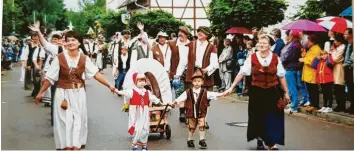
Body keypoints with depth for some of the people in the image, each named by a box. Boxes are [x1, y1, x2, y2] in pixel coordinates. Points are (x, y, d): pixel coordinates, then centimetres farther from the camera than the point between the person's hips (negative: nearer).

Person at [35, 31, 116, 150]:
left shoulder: (84, 59, -6)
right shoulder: (59, 58, -11)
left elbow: (96, 74, -8)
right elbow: (50, 77, -6)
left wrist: (109, 85, -14)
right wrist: (41, 92, -3)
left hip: (78, 94, 2)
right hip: (63, 94, -2)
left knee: (78, 119, 9)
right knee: (65, 120, 6)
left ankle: (76, 145, 22)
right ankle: (66, 145, 19)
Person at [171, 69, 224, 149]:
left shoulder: (205, 92, -7)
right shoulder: (188, 92, -7)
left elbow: (213, 95, -13)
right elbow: (181, 98, -9)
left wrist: (222, 94, -24)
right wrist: (174, 102, -19)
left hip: (201, 113, 0)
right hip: (191, 113, 0)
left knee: (202, 126, -4)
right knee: (191, 127, 11)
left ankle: (202, 140, 11)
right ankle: (190, 140, 28)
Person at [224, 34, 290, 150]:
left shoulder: (275, 59, -1)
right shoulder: (252, 58, -4)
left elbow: (281, 76, 4)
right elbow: (241, 73, -4)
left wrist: (286, 92, 6)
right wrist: (231, 87, -7)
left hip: (272, 92, 0)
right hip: (257, 92, 0)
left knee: (272, 117, 1)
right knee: (258, 117, 9)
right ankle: (260, 140, 29)